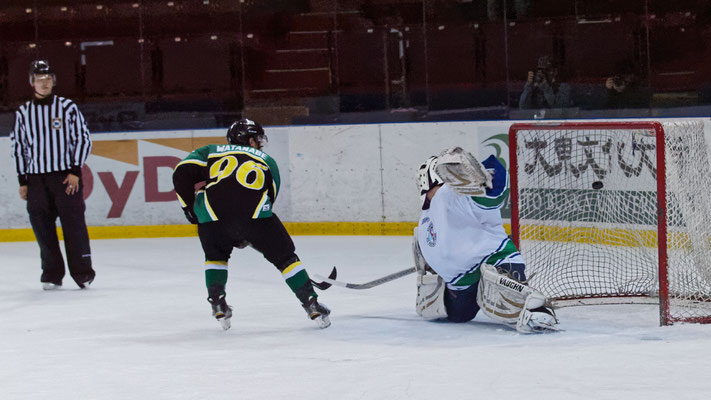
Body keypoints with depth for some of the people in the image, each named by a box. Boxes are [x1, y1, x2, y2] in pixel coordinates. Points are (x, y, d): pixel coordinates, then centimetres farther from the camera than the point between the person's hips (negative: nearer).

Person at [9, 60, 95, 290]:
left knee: (73, 223, -6)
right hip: (36, 178, 3)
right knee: (42, 227, 1)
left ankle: (82, 272, 0)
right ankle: (52, 274, 8)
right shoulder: (23, 113, 8)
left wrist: (75, 172, -5)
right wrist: (23, 181, 7)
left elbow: (83, 139, 3)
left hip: (66, 176, -3)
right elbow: (18, 147, 13)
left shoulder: (68, 108, 1)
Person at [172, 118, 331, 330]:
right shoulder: (267, 161, 31)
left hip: (212, 216, 1)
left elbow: (182, 173, 15)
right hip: (254, 213, -1)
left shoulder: (210, 152, 30)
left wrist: (189, 207, 26)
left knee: (215, 255, 31)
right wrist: (247, 236, 40)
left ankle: (217, 302, 19)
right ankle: (312, 304, 11)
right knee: (284, 255, 16)